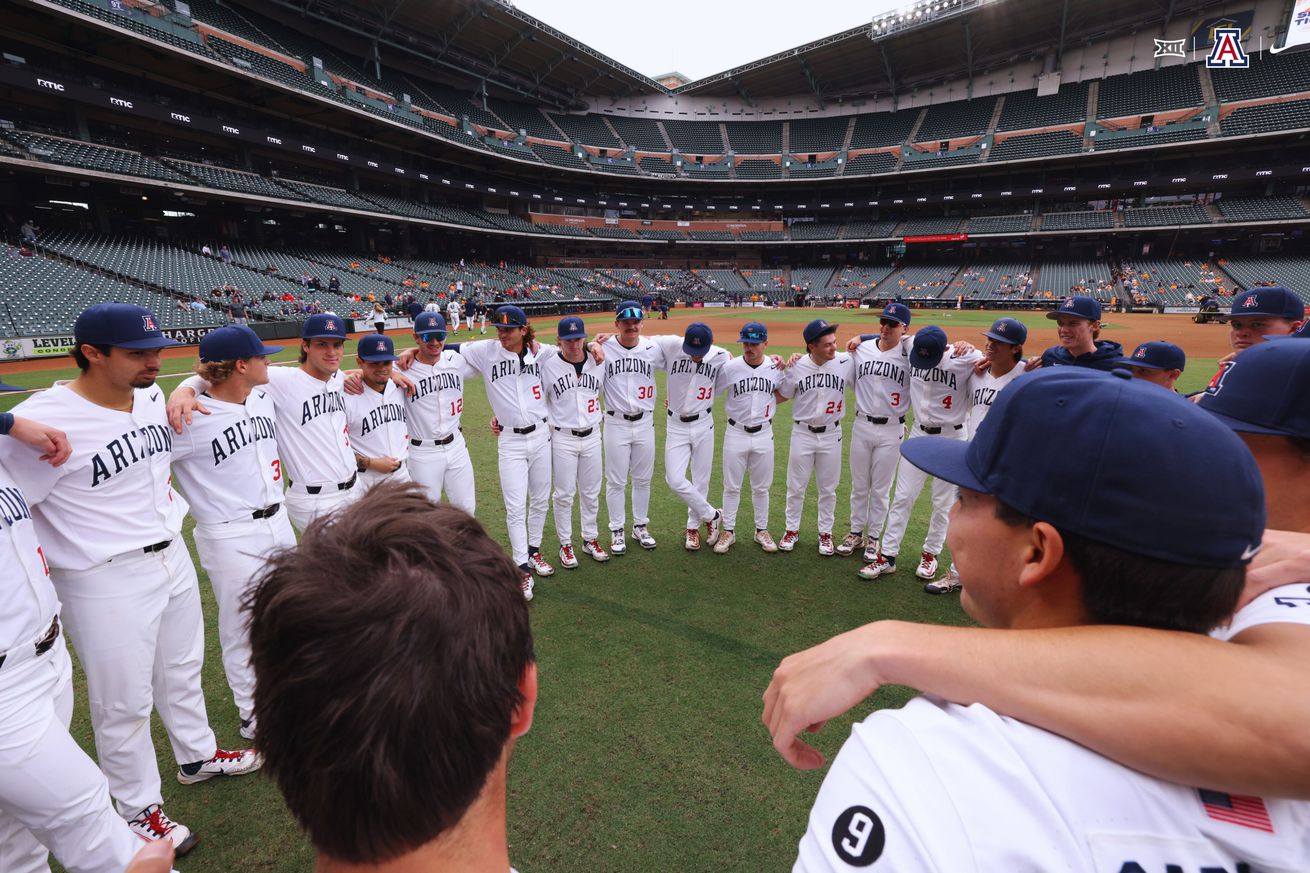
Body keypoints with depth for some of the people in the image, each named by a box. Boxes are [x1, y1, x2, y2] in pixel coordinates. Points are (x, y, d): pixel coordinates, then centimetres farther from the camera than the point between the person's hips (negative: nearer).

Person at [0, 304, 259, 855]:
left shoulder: (153, 396, -2)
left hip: (174, 557, 7)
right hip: (106, 582, -7)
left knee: (183, 672, 25)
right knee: (124, 703, 11)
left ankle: (197, 756, 48)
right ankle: (138, 809, 33)